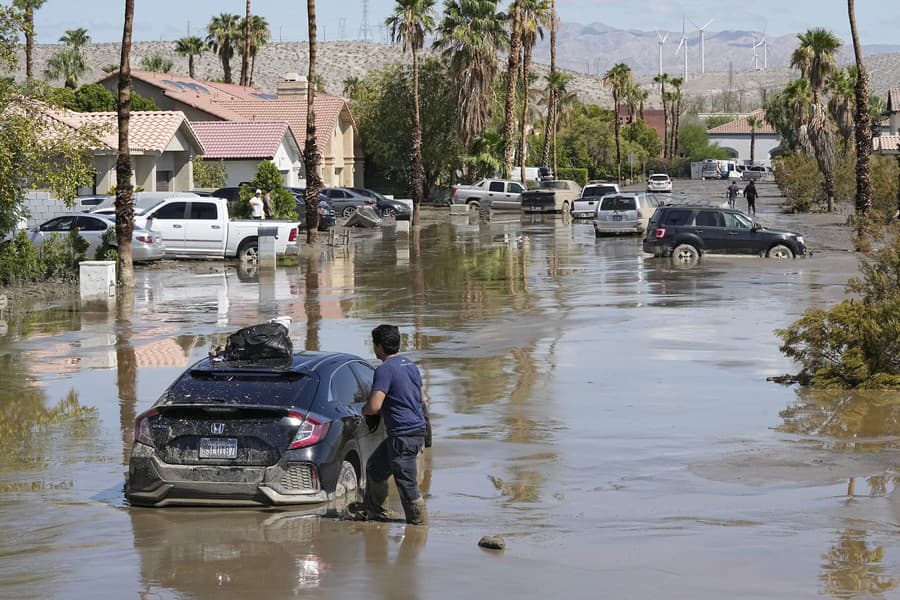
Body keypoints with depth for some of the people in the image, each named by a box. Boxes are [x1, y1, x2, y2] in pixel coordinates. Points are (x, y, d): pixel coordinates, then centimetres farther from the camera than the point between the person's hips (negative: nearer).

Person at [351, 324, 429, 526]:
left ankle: (419, 522, 6)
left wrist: (363, 410, -2)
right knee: (375, 467, 23)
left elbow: (374, 406, -23)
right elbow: (420, 398, 23)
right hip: (417, 429, 10)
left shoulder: (385, 369, -17)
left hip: (403, 435, -10)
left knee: (406, 482, -1)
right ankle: (374, 509, 36)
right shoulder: (410, 365, 12)